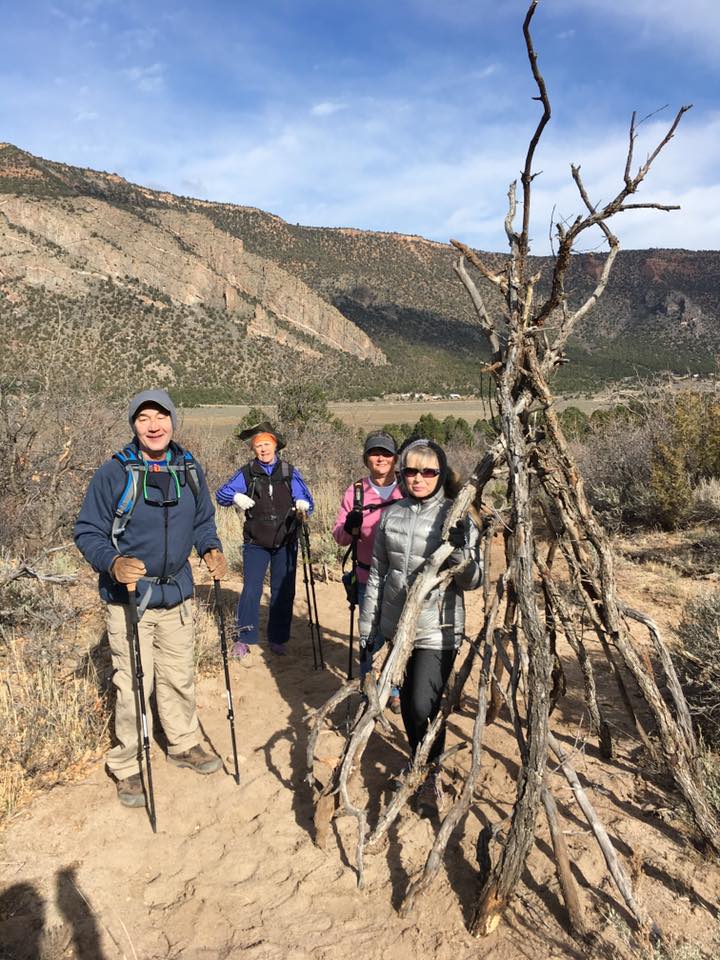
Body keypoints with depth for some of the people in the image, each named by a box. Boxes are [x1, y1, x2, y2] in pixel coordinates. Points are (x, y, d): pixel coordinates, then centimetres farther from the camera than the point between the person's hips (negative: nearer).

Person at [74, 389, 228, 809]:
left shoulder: (189, 469, 1)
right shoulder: (114, 472, -12)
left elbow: (204, 520, 14)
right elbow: (87, 532, -9)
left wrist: (212, 549, -5)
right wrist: (113, 563, -27)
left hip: (177, 594, 4)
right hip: (130, 599, -4)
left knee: (180, 678, 18)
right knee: (133, 686, 3)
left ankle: (185, 743, 39)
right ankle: (128, 766, 23)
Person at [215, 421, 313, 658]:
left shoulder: (290, 472, 3)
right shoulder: (247, 473, 1)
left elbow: (306, 500, 1)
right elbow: (220, 494, 2)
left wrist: (302, 505, -23)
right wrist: (236, 497, -20)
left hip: (285, 543, 1)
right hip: (256, 543, -1)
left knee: (283, 592, 7)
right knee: (251, 590, -6)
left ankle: (278, 639, 21)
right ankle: (243, 638, 9)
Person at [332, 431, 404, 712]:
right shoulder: (356, 491, 1)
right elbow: (339, 536, 3)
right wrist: (350, 528, -19)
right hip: (369, 578, 0)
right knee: (372, 637, 4)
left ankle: (396, 690, 32)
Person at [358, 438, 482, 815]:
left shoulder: (457, 518, -9)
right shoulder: (392, 514, 3)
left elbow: (474, 581, -7)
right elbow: (377, 573, 10)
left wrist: (463, 559, -29)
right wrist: (368, 625, 11)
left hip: (438, 629, -4)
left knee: (424, 705, -10)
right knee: (407, 702, 16)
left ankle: (432, 773, 19)